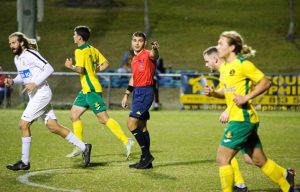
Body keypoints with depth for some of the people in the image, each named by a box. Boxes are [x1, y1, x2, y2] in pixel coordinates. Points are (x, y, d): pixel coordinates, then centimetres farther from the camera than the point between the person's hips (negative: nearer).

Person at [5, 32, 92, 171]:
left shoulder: (30, 55, -13)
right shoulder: (17, 58, 14)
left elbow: (49, 69, -17)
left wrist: (35, 84, -22)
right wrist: (12, 81, 7)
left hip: (41, 94, -9)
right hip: (34, 96, 9)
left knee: (23, 124, -9)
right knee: (53, 127, 6)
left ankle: (24, 162, -1)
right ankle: (83, 147, 14)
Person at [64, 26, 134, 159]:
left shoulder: (80, 51, -12)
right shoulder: (93, 50, 13)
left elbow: (80, 69, -23)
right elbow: (105, 64, 11)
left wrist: (70, 66, -5)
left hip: (91, 89, -10)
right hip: (86, 89, 10)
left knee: (103, 118, -10)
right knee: (74, 115, 11)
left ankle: (126, 141, -12)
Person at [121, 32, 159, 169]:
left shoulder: (147, 54, -10)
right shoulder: (134, 59, 17)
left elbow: (154, 56, -35)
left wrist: (155, 49, -58)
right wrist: (126, 95, 24)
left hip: (145, 92, -9)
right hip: (137, 92, 9)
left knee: (131, 124, -15)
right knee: (142, 126, 11)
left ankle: (146, 155, -7)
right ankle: (146, 160, 17)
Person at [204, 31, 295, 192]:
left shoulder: (243, 64, -12)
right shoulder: (224, 67, 13)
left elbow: (266, 82, -12)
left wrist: (246, 97, -18)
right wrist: (213, 92, 3)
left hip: (242, 118, -9)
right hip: (236, 117, 9)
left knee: (222, 158, -9)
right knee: (259, 160, 16)